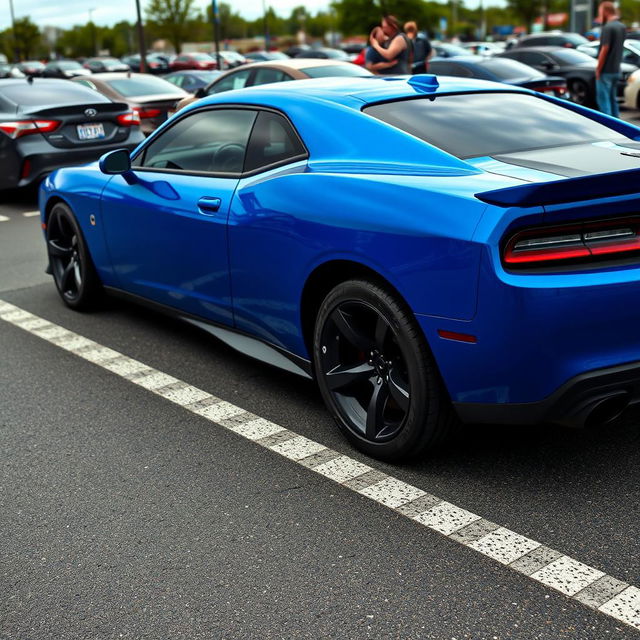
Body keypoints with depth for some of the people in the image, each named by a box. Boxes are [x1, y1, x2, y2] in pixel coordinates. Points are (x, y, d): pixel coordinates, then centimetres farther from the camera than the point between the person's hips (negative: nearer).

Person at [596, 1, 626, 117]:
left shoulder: (608, 27, -16)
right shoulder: (622, 27, 11)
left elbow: (605, 49, -18)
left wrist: (598, 69, -14)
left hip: (606, 71, -8)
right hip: (616, 70, 8)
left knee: (603, 99, -4)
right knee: (612, 98, 15)